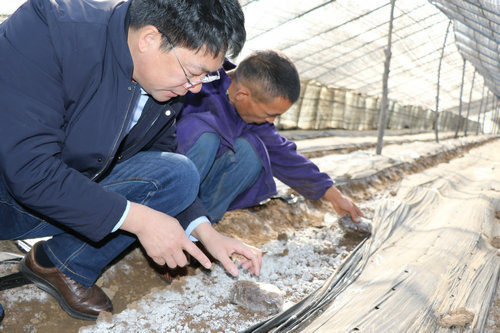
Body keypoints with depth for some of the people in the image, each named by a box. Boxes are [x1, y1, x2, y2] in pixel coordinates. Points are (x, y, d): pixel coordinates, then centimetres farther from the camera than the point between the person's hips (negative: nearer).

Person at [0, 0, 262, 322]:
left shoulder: (169, 81, -7)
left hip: (75, 194, 6)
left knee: (178, 174, -11)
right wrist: (137, 218, -30)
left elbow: (161, 155, 5)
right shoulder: (46, 29, -27)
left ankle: (61, 265, -1)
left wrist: (206, 232, -7)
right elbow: (29, 169, -31)